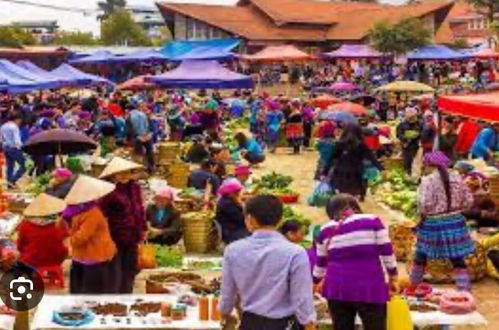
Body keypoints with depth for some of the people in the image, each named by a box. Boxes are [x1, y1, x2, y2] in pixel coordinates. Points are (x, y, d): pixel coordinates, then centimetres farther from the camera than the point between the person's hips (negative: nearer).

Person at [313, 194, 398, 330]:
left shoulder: (326, 230, 10)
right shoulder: (372, 221, 1)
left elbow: (320, 262, 20)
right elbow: (387, 252, 0)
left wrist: (317, 282, 35)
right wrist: (393, 278, 12)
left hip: (337, 288, 3)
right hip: (370, 288, -3)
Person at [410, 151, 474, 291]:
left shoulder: (428, 180, -14)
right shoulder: (457, 178, 2)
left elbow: (425, 204, -20)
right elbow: (468, 200, 6)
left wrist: (423, 214, 0)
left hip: (433, 223, -4)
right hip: (455, 222, 4)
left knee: (421, 256, 15)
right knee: (458, 260, 8)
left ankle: (413, 286, 30)